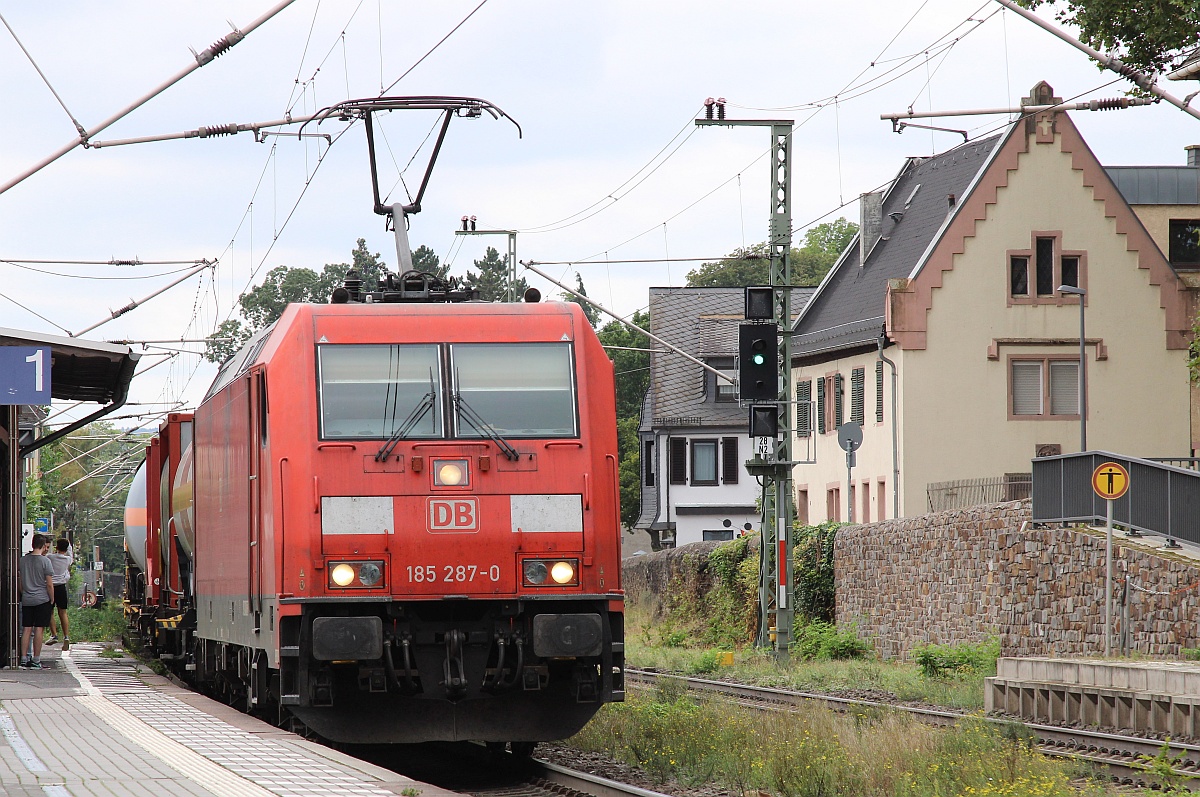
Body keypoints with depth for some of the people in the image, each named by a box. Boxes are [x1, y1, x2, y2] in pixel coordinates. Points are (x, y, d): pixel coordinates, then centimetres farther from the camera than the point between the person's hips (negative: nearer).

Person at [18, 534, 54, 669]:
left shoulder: (23, 560, 5)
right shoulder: (45, 561, -9)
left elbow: (19, 583, 11)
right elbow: (49, 584, -9)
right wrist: (52, 600, 2)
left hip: (26, 600, 4)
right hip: (42, 600, -4)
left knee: (26, 629, 7)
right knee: (38, 629, -2)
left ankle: (24, 659, 6)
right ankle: (36, 660, -1)